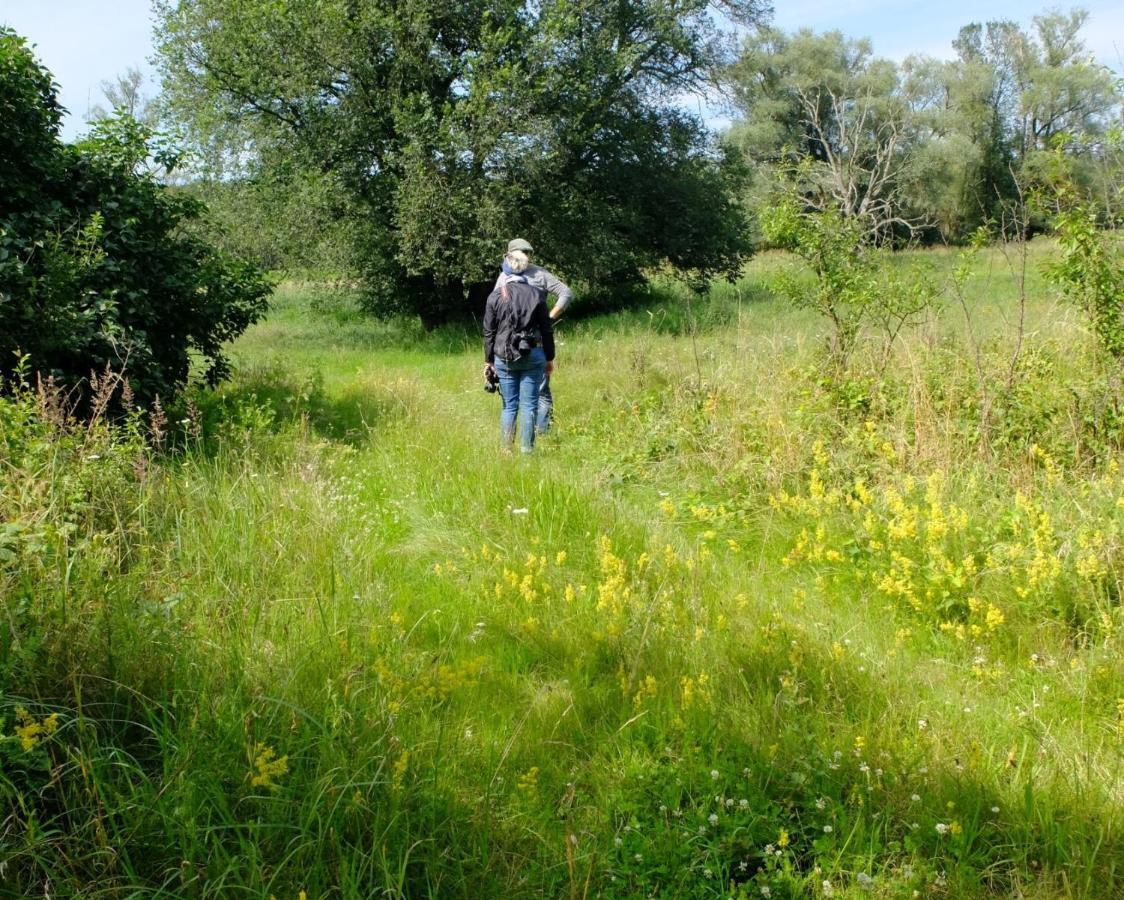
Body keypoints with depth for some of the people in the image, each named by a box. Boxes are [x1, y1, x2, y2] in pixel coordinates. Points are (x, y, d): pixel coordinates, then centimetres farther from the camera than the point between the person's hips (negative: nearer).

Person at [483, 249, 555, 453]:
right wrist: (549, 358, 11)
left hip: (504, 358, 1)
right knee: (529, 405, 3)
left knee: (509, 406, 8)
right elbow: (547, 329, 3)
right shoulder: (536, 294, 0)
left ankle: (506, 449, 7)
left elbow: (489, 331, 3)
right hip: (532, 355, -1)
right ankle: (526, 450, 3)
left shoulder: (495, 295, 0)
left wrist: (489, 360, 12)